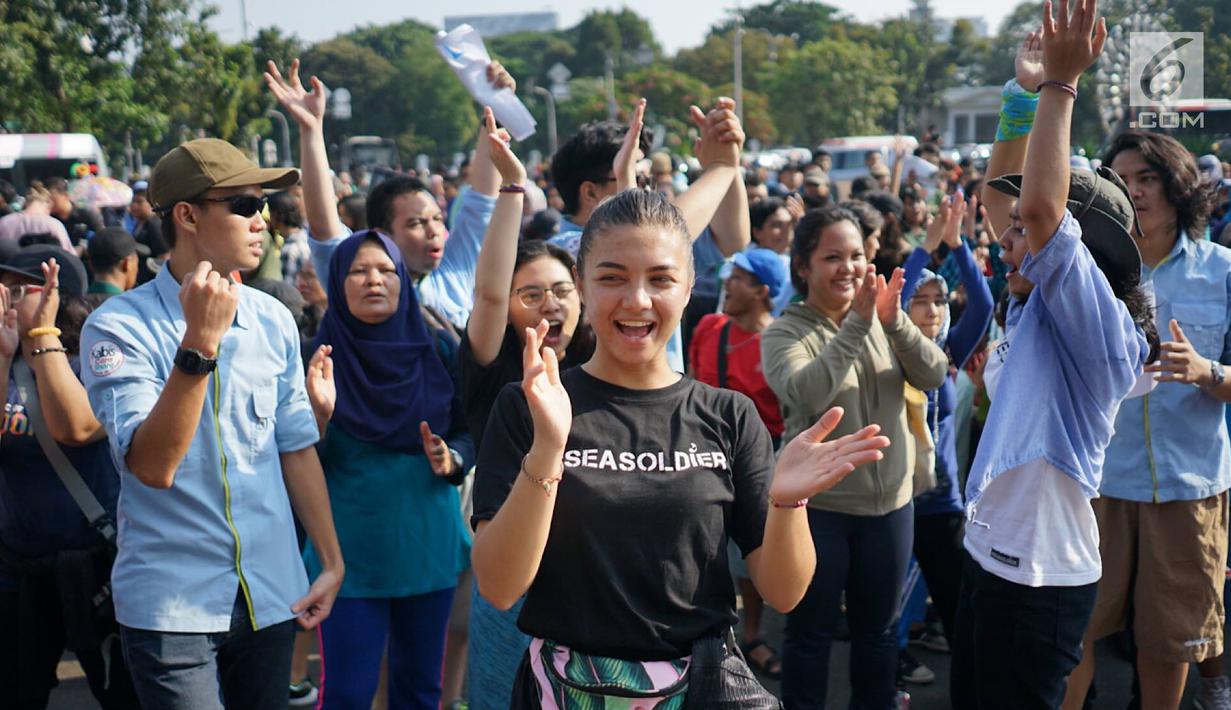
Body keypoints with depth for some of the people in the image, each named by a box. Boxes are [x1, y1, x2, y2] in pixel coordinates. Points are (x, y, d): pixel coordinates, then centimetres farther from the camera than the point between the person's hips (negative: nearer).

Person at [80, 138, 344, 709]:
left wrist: (332, 560, 9)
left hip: (272, 594, 5)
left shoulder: (273, 320, 2)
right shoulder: (118, 327, -11)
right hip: (173, 604, -4)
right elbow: (154, 465, -22)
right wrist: (198, 344, -28)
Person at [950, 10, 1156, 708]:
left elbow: (1041, 209, -34)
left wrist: (1060, 84, -28)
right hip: (988, 553, 9)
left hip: (1038, 577, -9)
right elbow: (1002, 192, 13)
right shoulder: (1033, 309, 5)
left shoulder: (1102, 329, -19)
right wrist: (1024, 93, 4)